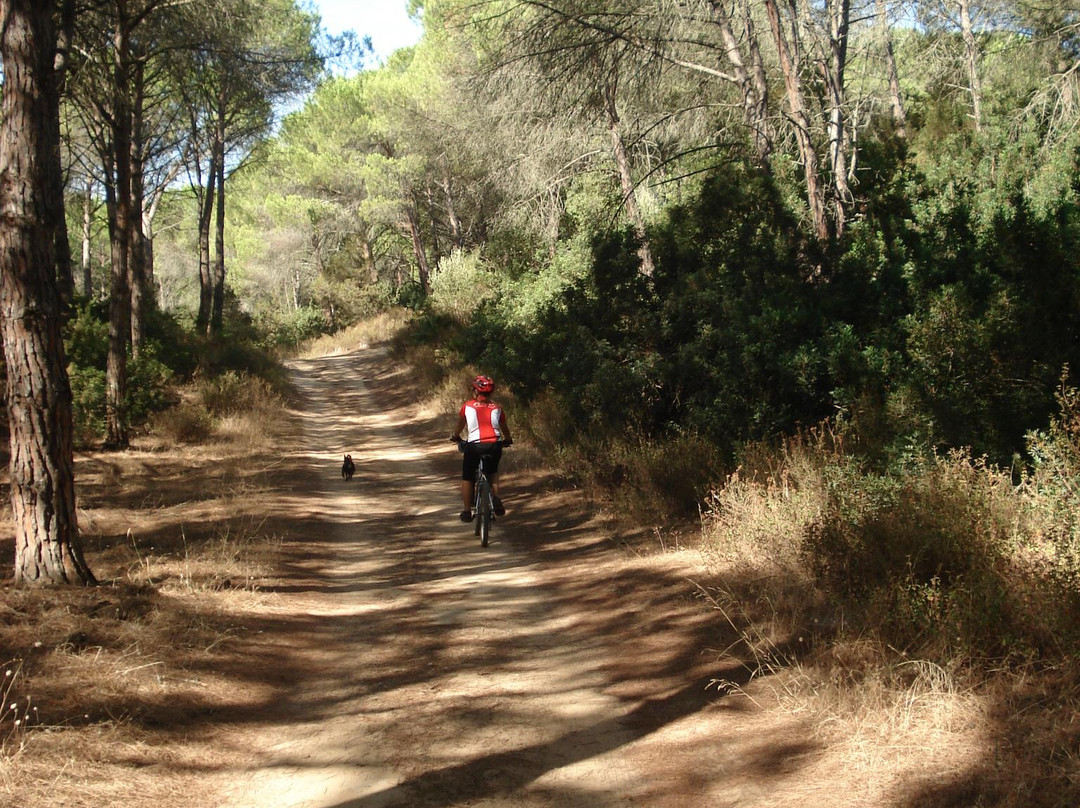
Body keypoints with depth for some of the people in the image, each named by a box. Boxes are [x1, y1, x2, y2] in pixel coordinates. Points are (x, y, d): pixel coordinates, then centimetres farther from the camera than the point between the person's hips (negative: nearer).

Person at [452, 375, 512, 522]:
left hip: (474, 445, -2)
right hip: (495, 445, 2)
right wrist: (508, 440, 48)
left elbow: (460, 426, 25)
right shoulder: (497, 408, 15)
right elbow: (504, 428, 27)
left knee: (467, 477, 18)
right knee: (492, 471, 30)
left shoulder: (467, 406, 11)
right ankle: (496, 497, 7)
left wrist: (455, 436, 46)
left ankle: (467, 511, 21)